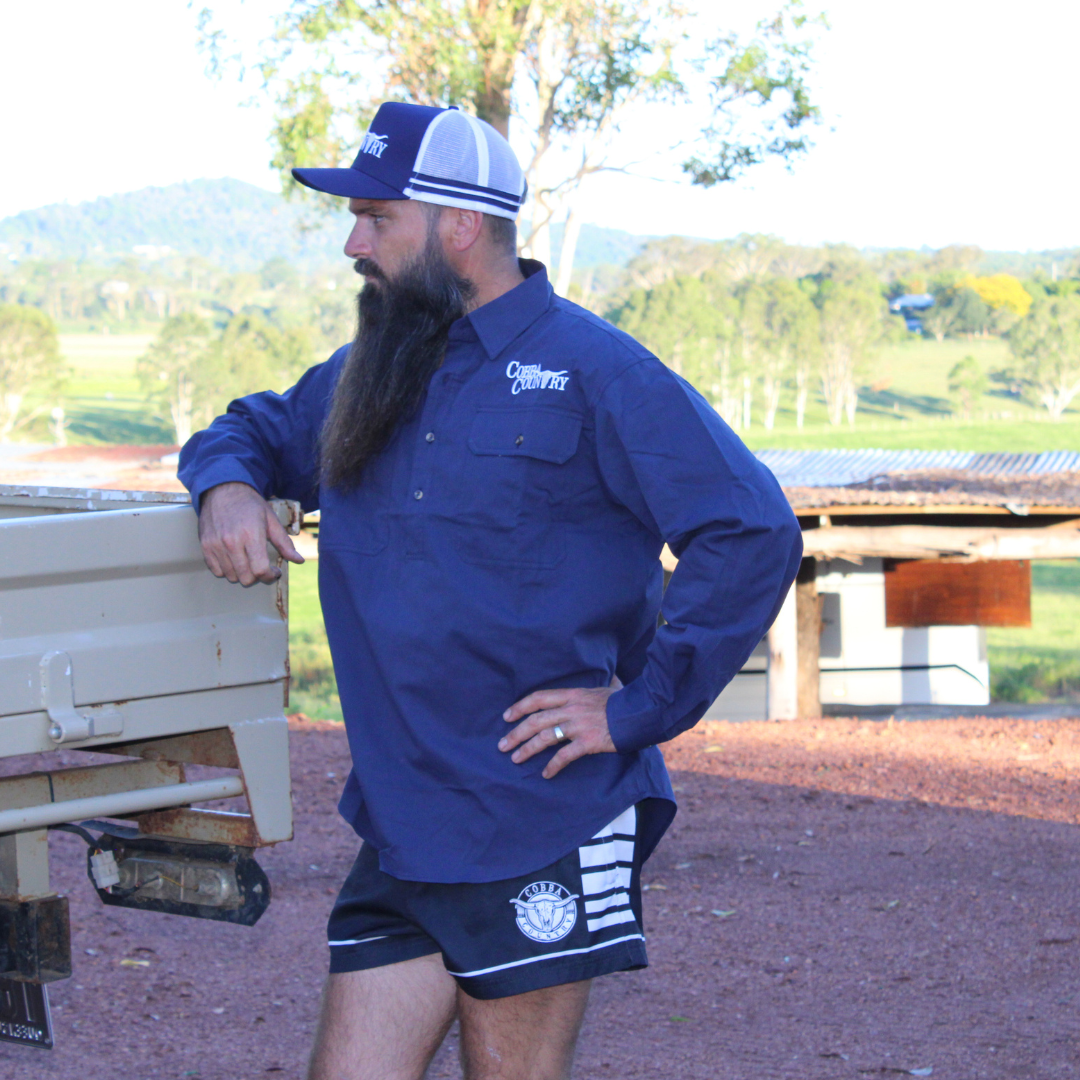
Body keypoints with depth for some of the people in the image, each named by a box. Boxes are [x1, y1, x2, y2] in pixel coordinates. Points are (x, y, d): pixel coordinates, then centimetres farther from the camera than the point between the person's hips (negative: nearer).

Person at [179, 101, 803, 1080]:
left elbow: (753, 532, -13)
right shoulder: (367, 377, 15)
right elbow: (253, 430, 32)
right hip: (401, 832, 6)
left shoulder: (590, 371, -7)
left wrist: (639, 709, -14)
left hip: (544, 830, -6)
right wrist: (228, 485, 7)